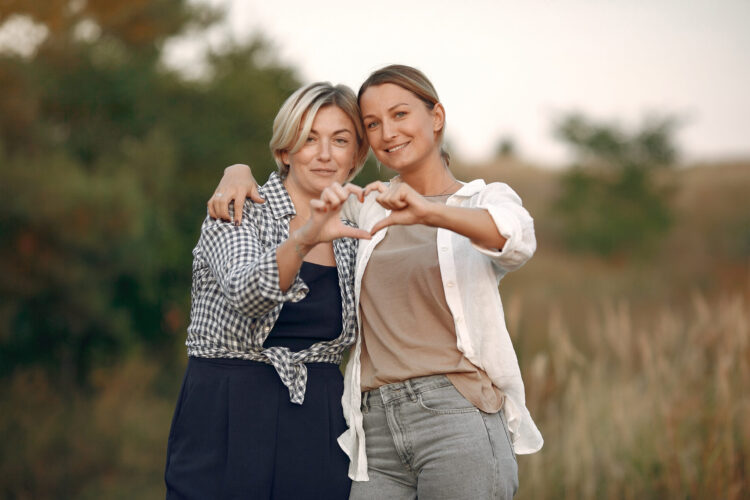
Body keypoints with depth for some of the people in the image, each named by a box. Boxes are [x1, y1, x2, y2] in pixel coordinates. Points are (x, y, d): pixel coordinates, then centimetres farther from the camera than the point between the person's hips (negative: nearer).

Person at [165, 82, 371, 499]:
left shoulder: (348, 238, 11)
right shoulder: (236, 215, -5)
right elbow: (246, 293, -27)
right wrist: (304, 241, -43)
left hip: (318, 432, 4)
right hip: (225, 429, -4)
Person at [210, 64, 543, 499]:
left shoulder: (487, 199, 8)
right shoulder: (366, 210, 20)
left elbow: (518, 240, -16)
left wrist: (428, 212, -33)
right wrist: (239, 172, 4)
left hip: (457, 415, -4)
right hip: (377, 433, 4)